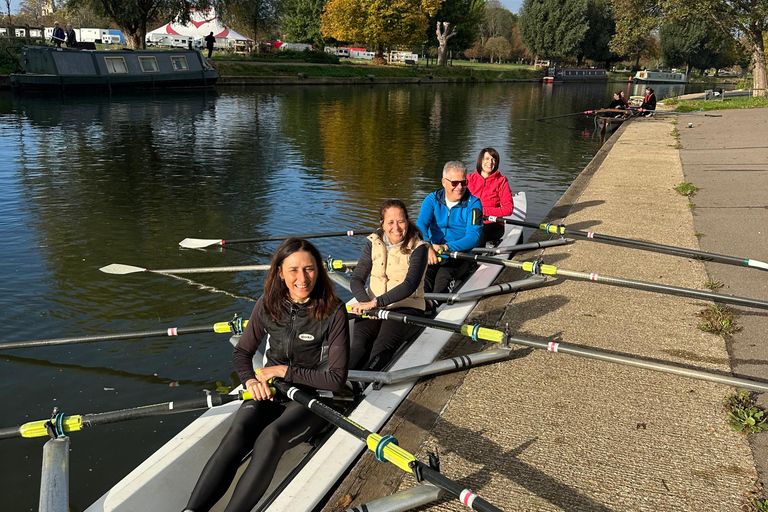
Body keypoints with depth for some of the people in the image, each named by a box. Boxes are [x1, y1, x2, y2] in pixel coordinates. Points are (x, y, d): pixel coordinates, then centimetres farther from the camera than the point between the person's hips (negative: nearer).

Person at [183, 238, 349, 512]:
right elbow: (242, 352, 10)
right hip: (269, 391, 3)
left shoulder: (333, 311, -14)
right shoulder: (268, 305, -2)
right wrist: (251, 380, -11)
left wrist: (285, 371, -13)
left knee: (271, 436, -33)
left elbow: (337, 379, -13)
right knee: (237, 433, -27)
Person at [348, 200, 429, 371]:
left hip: (406, 307, -3)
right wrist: (365, 302, -19)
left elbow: (409, 285, -19)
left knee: (382, 346, -33)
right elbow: (356, 279, 3)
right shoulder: (374, 243, 7)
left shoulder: (418, 248, -6)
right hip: (372, 307, 3)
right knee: (359, 344, -27)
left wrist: (375, 303, -28)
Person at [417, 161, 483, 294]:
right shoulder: (432, 199, 7)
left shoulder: (473, 203, 0)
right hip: (432, 253, 2)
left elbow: (473, 237, -12)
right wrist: (427, 246, -33)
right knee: (423, 274, -30)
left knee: (444, 276, -33)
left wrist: (447, 247, -29)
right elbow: (421, 224, -10)